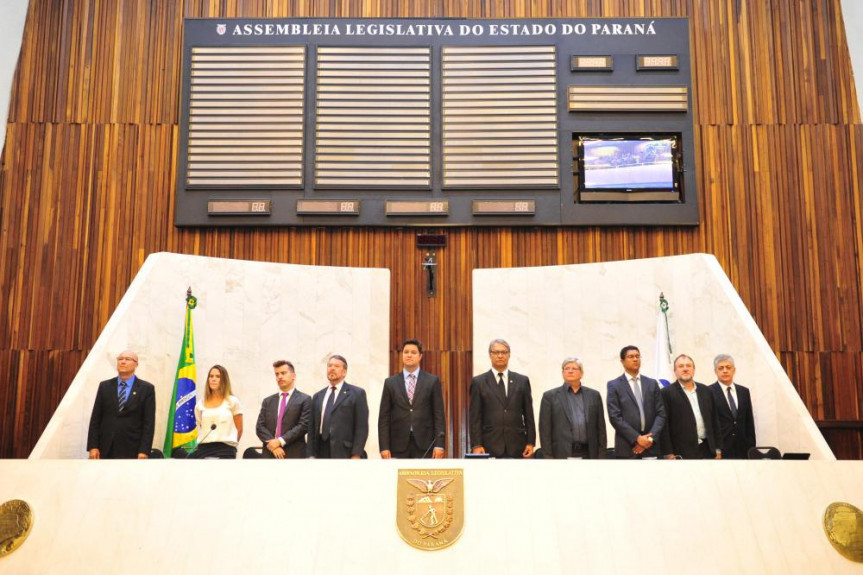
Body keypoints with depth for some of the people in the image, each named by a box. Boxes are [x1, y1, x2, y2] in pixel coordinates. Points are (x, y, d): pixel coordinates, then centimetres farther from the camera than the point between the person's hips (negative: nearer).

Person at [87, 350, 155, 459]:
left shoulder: (146, 388, 2)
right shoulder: (104, 386, 10)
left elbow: (149, 422, -2)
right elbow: (95, 419, 8)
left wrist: (144, 451, -9)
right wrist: (93, 446, 0)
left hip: (132, 452, -2)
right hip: (106, 450, 3)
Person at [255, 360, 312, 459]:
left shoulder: (305, 400, 4)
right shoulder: (267, 401, 17)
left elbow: (303, 425, -6)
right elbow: (260, 426, 8)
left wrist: (280, 441, -12)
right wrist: (271, 443, -9)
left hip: (294, 455, -3)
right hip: (269, 456, 3)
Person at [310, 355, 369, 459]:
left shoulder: (357, 393, 3)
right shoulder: (318, 396, 18)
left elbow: (362, 427, -4)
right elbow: (313, 428, 16)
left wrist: (356, 455, -11)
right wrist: (313, 454, 7)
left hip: (345, 453, -4)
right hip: (322, 454, 4)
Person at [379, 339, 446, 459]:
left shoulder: (433, 381, 6)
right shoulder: (390, 383, 8)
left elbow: (439, 415, 3)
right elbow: (384, 417, 6)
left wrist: (439, 444, -5)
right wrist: (384, 447, -2)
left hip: (424, 445, -1)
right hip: (398, 446, 1)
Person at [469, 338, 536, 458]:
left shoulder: (522, 381, 10)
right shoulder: (478, 382, 5)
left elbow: (529, 414, 10)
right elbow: (475, 417, 2)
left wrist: (530, 443, 3)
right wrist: (476, 445, -6)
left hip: (517, 447, 2)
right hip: (490, 447, -2)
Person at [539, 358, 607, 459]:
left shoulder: (594, 395, 11)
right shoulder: (550, 396, 4)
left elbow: (601, 428, 11)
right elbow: (545, 430, 1)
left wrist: (601, 455, 5)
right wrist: (548, 457, -5)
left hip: (588, 454, 2)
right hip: (562, 454, -2)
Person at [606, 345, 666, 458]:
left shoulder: (652, 383, 13)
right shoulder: (613, 385, 2)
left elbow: (661, 413, 7)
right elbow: (614, 417, -6)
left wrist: (651, 437, -8)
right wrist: (637, 438, -13)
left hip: (651, 446, 3)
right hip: (626, 447, -3)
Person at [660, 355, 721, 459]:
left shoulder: (705, 391, 13)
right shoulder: (667, 393, -3)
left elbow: (713, 421, 16)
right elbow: (664, 425, -7)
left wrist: (718, 449, 12)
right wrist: (669, 454, -12)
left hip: (707, 451, 5)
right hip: (681, 453, -5)